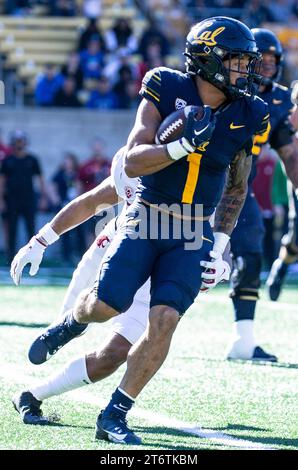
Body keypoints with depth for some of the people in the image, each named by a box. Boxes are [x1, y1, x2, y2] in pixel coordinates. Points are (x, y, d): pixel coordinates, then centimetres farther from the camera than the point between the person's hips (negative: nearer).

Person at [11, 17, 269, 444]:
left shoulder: (248, 116, -1)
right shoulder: (166, 89, -10)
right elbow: (132, 162, -15)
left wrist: (220, 245, 5)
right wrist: (183, 145, -30)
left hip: (194, 233, 2)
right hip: (147, 217, -2)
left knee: (164, 322, -13)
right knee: (106, 306, -11)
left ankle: (114, 417, -2)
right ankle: (72, 322, 29)